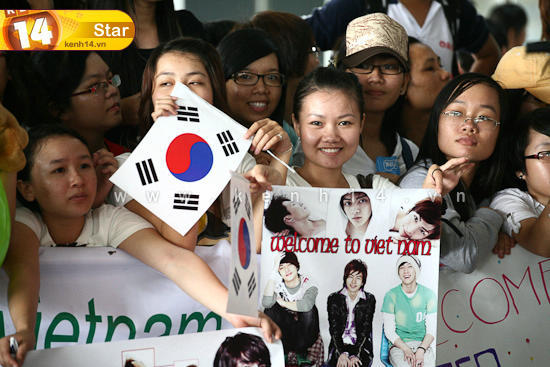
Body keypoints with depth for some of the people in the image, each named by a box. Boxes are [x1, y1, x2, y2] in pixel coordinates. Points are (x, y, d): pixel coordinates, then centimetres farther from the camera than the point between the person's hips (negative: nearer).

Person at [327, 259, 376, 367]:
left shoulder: (369, 300, 6)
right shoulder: (334, 299, 6)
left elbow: (365, 330, -1)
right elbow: (333, 329, -1)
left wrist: (355, 355, -14)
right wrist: (341, 353, -15)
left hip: (361, 347, 0)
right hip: (338, 347, 0)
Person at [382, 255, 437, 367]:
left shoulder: (429, 294, 6)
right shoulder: (391, 295, 3)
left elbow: (432, 329, 3)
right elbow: (389, 331, 0)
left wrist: (421, 350, -14)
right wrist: (406, 349, -15)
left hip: (423, 344, 1)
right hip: (398, 346, -1)